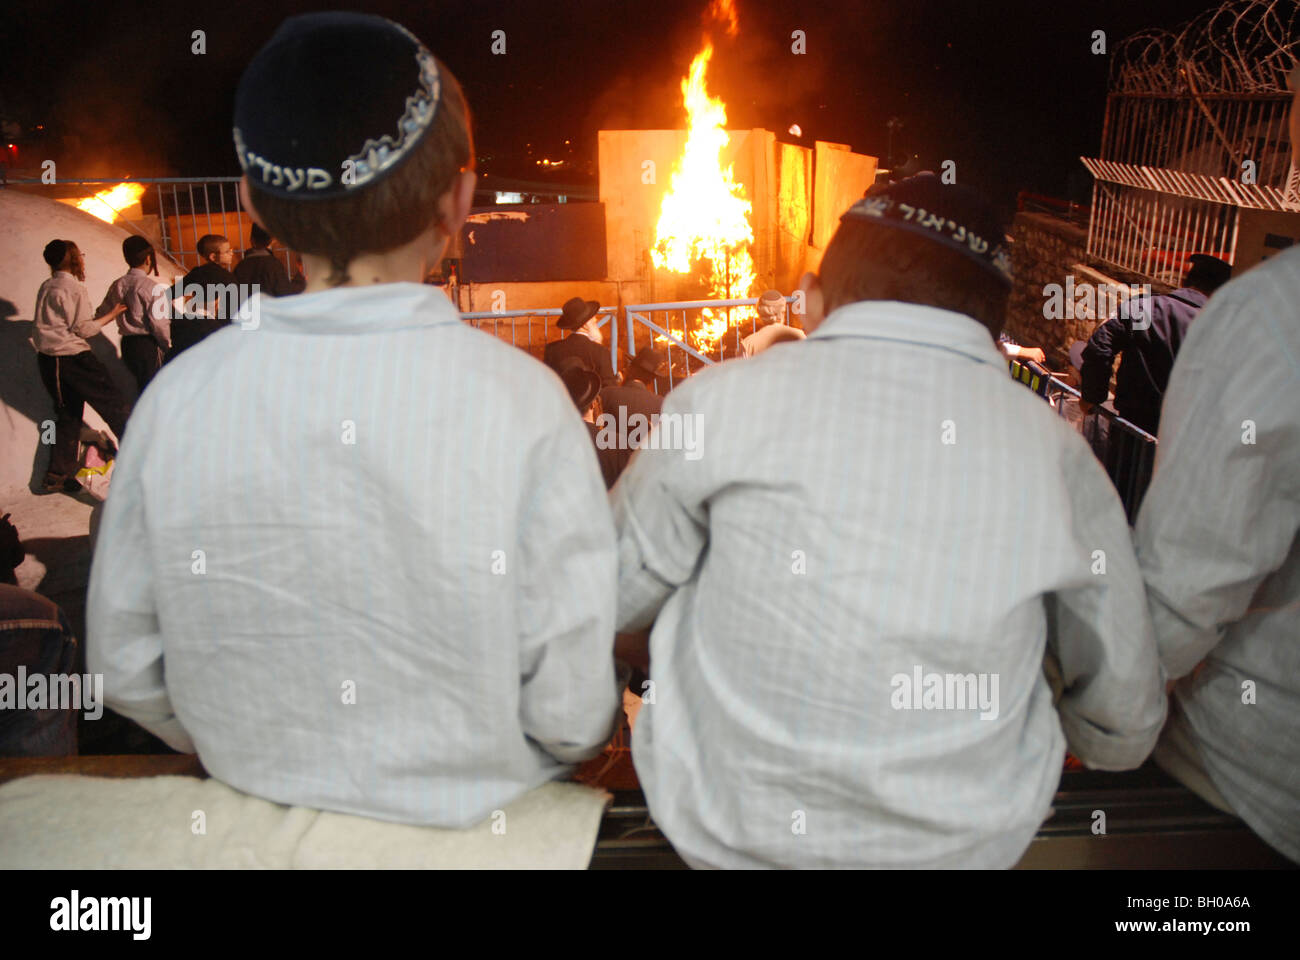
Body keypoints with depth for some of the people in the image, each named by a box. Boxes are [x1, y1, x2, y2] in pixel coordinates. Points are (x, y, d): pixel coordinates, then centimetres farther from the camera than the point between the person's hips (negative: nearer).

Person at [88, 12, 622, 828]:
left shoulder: (177, 396, -14)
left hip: (261, 807, 4)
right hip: (477, 818, -3)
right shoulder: (522, 401, -24)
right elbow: (574, 713, -19)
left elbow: (127, 672, -2)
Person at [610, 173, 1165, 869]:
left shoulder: (723, 399, -12)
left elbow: (616, 599, 1)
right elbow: (1125, 724, 4)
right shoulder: (1057, 452, -6)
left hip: (722, 833, -1)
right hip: (968, 845, 2)